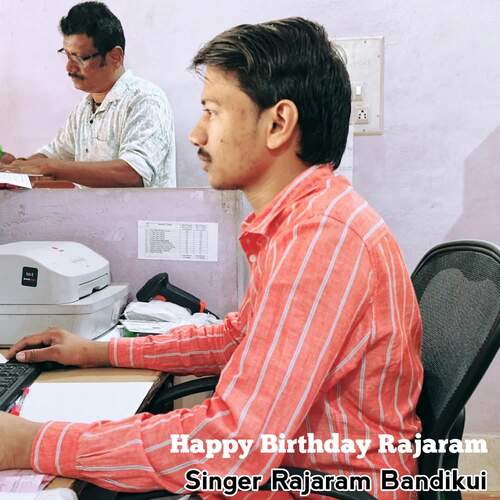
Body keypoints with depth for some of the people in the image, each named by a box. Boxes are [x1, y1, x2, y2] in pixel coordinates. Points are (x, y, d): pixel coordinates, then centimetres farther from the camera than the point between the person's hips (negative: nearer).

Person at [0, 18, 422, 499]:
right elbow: (238, 336, 16)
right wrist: (101, 352, 12)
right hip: (280, 450, 8)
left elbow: (234, 447, -30)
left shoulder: (322, 235, -27)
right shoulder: (295, 217, 5)